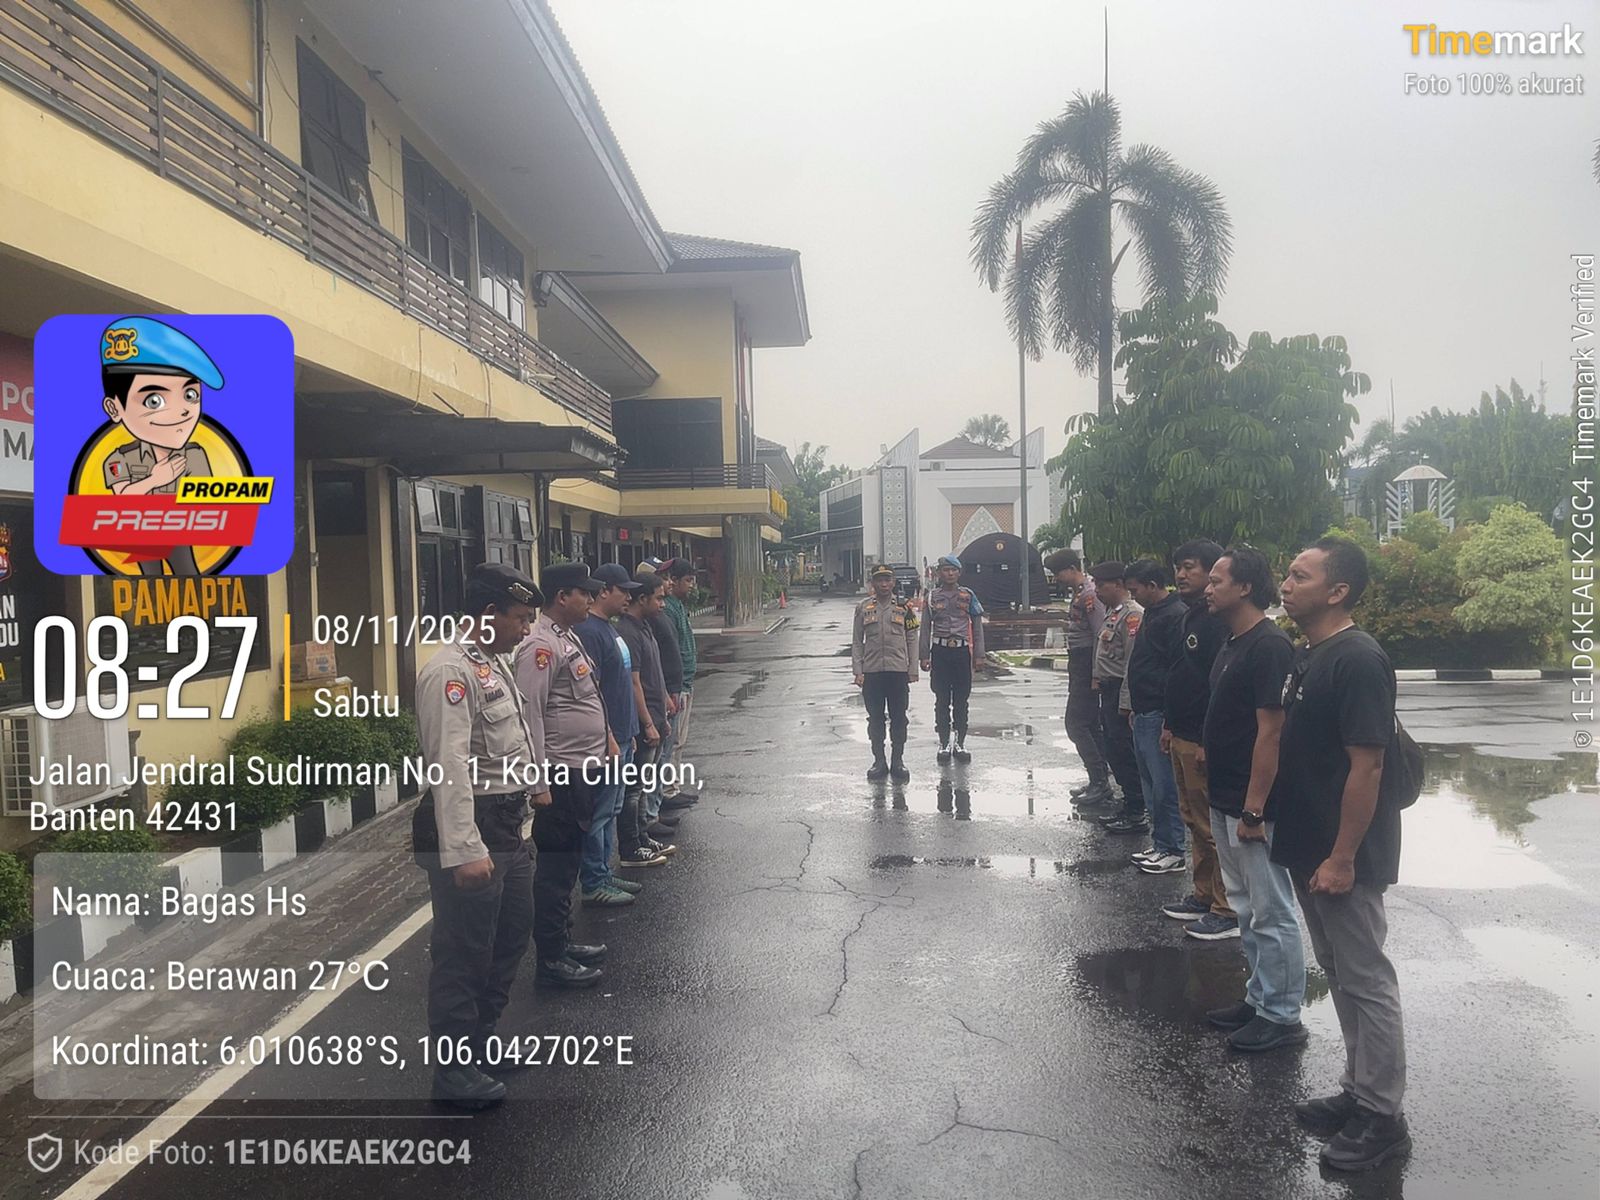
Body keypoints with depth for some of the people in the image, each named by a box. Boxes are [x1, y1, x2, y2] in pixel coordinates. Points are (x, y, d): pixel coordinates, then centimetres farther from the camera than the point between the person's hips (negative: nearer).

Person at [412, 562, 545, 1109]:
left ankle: (482, 1036, 40)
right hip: (470, 829, -11)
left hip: (507, 825, 11)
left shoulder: (495, 663, 13)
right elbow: (450, 765, -29)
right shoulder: (451, 673, -20)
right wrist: (464, 850, -34)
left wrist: (530, 786, 34)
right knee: (464, 951, 1)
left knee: (511, 934, 22)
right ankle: (454, 1067, 17)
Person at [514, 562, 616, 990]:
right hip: (560, 773, -10)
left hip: (583, 768, 10)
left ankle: (559, 942, 30)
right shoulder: (541, 646, -17)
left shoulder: (568, 639, 14)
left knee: (566, 863, 18)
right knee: (556, 867, -1)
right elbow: (529, 713, -21)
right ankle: (551, 959, 8)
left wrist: (605, 740, 21)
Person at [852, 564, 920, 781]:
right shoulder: (863, 608, 5)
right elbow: (857, 642, 6)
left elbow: (912, 640, 6)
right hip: (871, 672, 0)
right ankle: (879, 761, 17)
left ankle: (897, 761, 16)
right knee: (875, 718, 6)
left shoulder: (904, 607, 5)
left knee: (898, 718, 5)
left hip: (898, 671, 0)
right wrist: (857, 671, -2)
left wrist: (912, 670, 1)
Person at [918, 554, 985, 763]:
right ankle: (944, 743, 12)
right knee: (942, 700, 4)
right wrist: (924, 656, -1)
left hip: (962, 651, 0)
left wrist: (979, 655, 1)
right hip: (940, 651, 0)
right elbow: (925, 628, 5)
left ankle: (960, 743, 14)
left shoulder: (968, 595, 4)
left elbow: (977, 626, 6)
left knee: (961, 700, 5)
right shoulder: (932, 597, 4)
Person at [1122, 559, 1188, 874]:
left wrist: (1170, 722, -21)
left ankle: (1174, 853, 7)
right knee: (1151, 785, 15)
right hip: (1144, 714, 10)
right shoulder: (1152, 613, 16)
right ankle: (1160, 845, 25)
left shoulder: (1176, 617, -16)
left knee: (1165, 787, -2)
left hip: (1158, 717, -10)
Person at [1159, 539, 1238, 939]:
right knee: (1194, 820, 18)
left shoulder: (1218, 621, -17)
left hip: (1204, 741, -10)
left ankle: (1227, 911, 6)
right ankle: (1203, 896, 29)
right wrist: (1170, 724, 20)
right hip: (1182, 737, 11)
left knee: (1214, 827, -3)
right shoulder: (1189, 617, 15)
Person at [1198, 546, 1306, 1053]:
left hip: (1251, 806, -10)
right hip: (1226, 801, 10)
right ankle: (1260, 999, 31)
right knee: (1249, 910, 19)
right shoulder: (1233, 644, 12)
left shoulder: (1269, 646, -18)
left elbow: (1270, 732, -21)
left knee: (1272, 913, 2)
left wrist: (1253, 809, -21)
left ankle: (1282, 1016, 14)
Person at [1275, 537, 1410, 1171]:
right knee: (1340, 975, 19)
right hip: (1309, 848, 9)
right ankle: (1358, 1091, 33)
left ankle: (1382, 1117, 17)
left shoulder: (1358, 661, -20)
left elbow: (1366, 766, -22)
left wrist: (1342, 858, -21)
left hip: (1342, 858, -9)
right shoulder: (1308, 655, 9)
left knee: (1365, 981, 4)